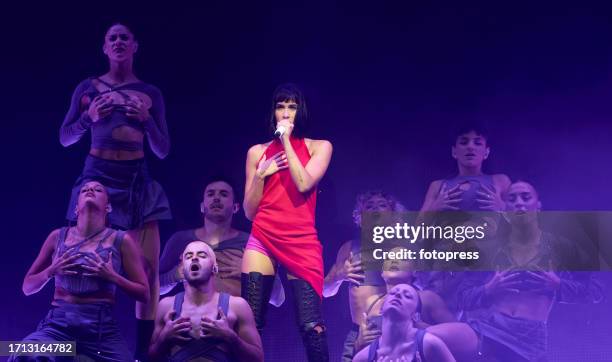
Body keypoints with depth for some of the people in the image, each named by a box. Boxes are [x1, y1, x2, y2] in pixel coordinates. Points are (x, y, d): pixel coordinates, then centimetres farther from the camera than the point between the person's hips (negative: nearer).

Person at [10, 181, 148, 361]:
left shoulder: (121, 240, 5)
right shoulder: (58, 236, 11)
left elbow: (144, 293, 7)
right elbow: (27, 287, 18)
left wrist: (112, 277, -8)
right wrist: (50, 271, -2)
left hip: (102, 327, 0)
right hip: (59, 324, 0)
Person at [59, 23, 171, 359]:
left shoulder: (150, 93, 8)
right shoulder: (88, 88, 7)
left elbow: (163, 150, 8)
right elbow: (64, 138, 9)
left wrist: (147, 120, -10)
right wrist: (89, 117, -9)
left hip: (137, 181, 1)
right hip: (97, 177, -1)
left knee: (147, 268, -6)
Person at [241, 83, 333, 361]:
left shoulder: (319, 147, 10)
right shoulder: (258, 152, 13)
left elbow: (304, 184, -11)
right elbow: (250, 211, 12)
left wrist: (287, 140, -6)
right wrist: (261, 174, -2)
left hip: (302, 241, -2)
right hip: (263, 240, 2)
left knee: (311, 326, -13)